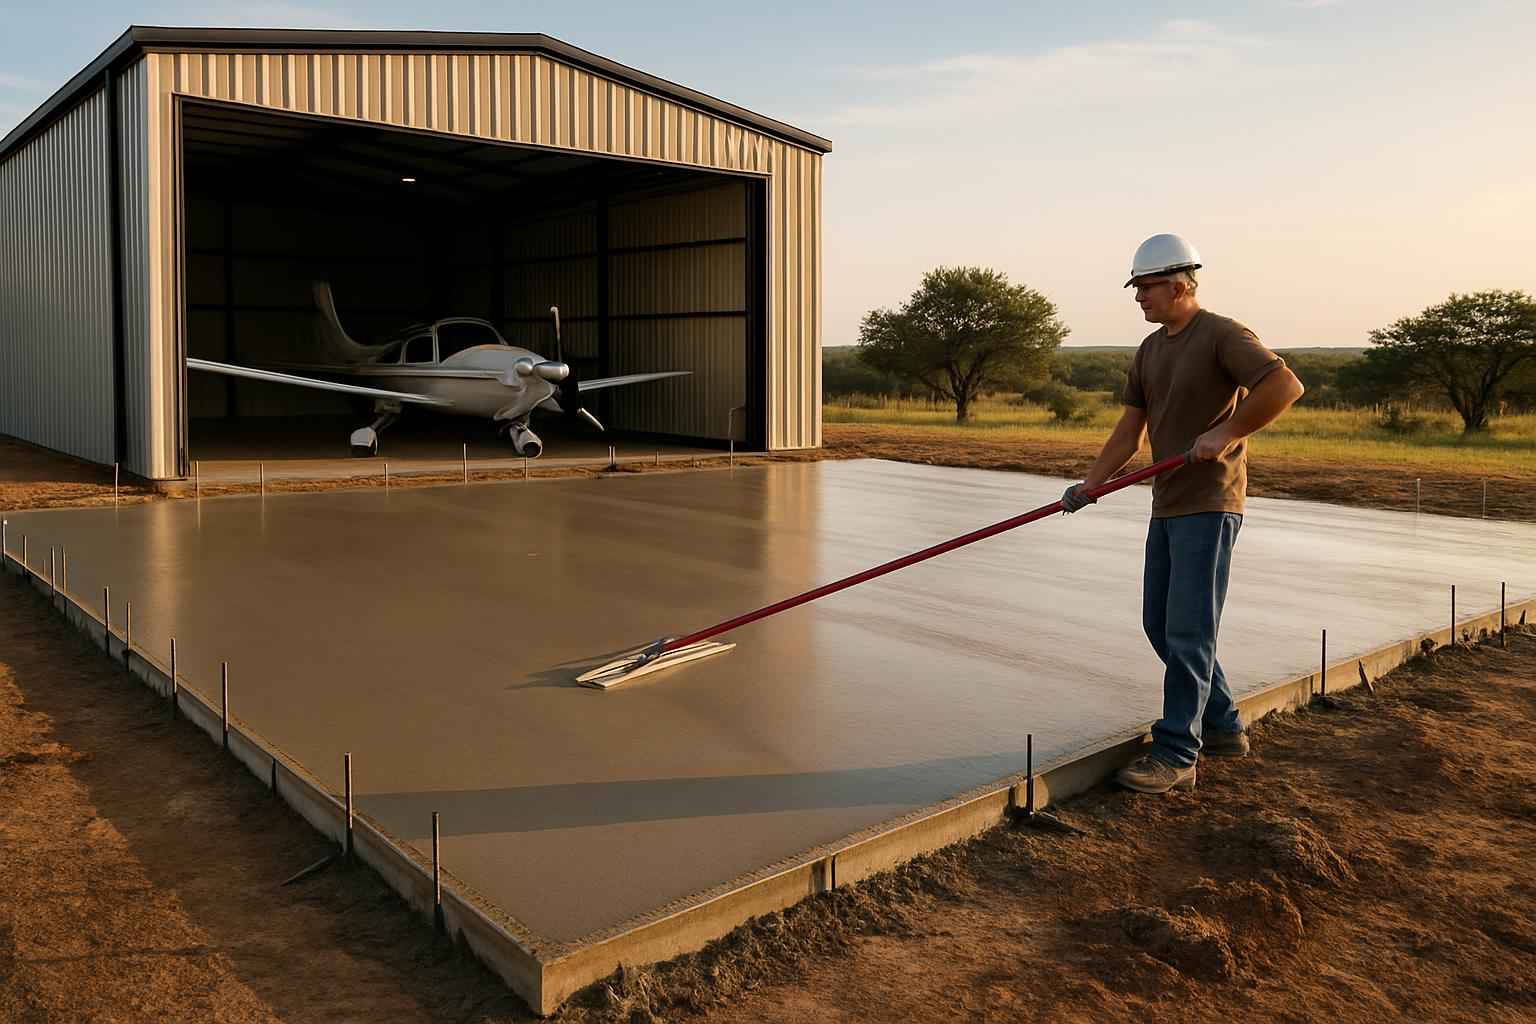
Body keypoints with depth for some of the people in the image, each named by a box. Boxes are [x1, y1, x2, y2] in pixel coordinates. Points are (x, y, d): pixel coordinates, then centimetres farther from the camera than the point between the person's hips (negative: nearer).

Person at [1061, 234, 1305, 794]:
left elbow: (1285, 385, -23)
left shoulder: (1223, 335, -9)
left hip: (1209, 505, -9)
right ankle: (1223, 727, 26)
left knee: (1187, 630, -8)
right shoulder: (1149, 351, 14)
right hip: (1168, 506, 9)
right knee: (1160, 622, 11)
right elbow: (1128, 435, 12)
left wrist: (1225, 433, -22)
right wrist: (1087, 487, 1)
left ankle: (1175, 754, 0)